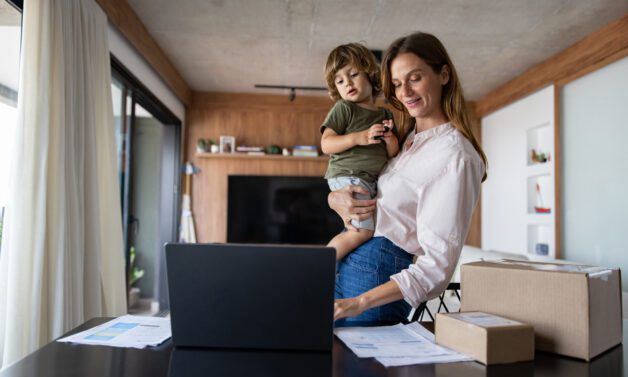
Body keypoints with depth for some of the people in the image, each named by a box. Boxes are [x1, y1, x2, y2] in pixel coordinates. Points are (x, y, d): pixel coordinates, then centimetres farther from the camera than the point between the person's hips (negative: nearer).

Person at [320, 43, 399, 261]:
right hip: (348, 176, -7)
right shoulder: (343, 108, -1)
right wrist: (359, 137, -22)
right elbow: (326, 144, -11)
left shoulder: (385, 114, 16)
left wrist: (390, 138, -5)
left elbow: (392, 153, 17)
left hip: (372, 181, 8)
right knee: (364, 231, -15)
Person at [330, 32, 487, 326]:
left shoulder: (454, 155, -15)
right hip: (346, 262, 7)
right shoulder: (404, 137, 11)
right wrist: (335, 198, -6)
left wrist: (360, 302, -27)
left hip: (378, 274, -7)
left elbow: (438, 263, -19)